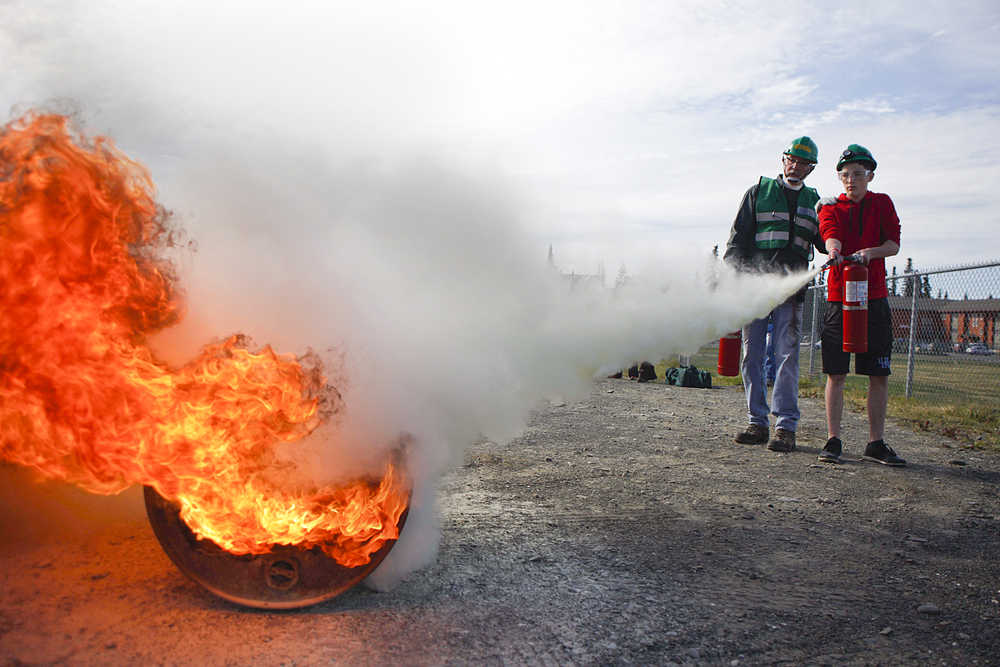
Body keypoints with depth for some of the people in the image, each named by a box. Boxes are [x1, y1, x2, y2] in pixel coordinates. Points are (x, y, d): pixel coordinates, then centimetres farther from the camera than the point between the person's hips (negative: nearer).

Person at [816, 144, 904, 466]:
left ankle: (876, 443, 12)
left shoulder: (882, 204, 12)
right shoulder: (831, 208, 7)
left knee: (879, 374, 2)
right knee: (836, 373, -3)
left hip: (875, 298, 2)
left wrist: (871, 251, -22)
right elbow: (830, 235, -15)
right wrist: (834, 250, -38)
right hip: (838, 298, -1)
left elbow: (893, 243, 0)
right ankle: (833, 441, 4)